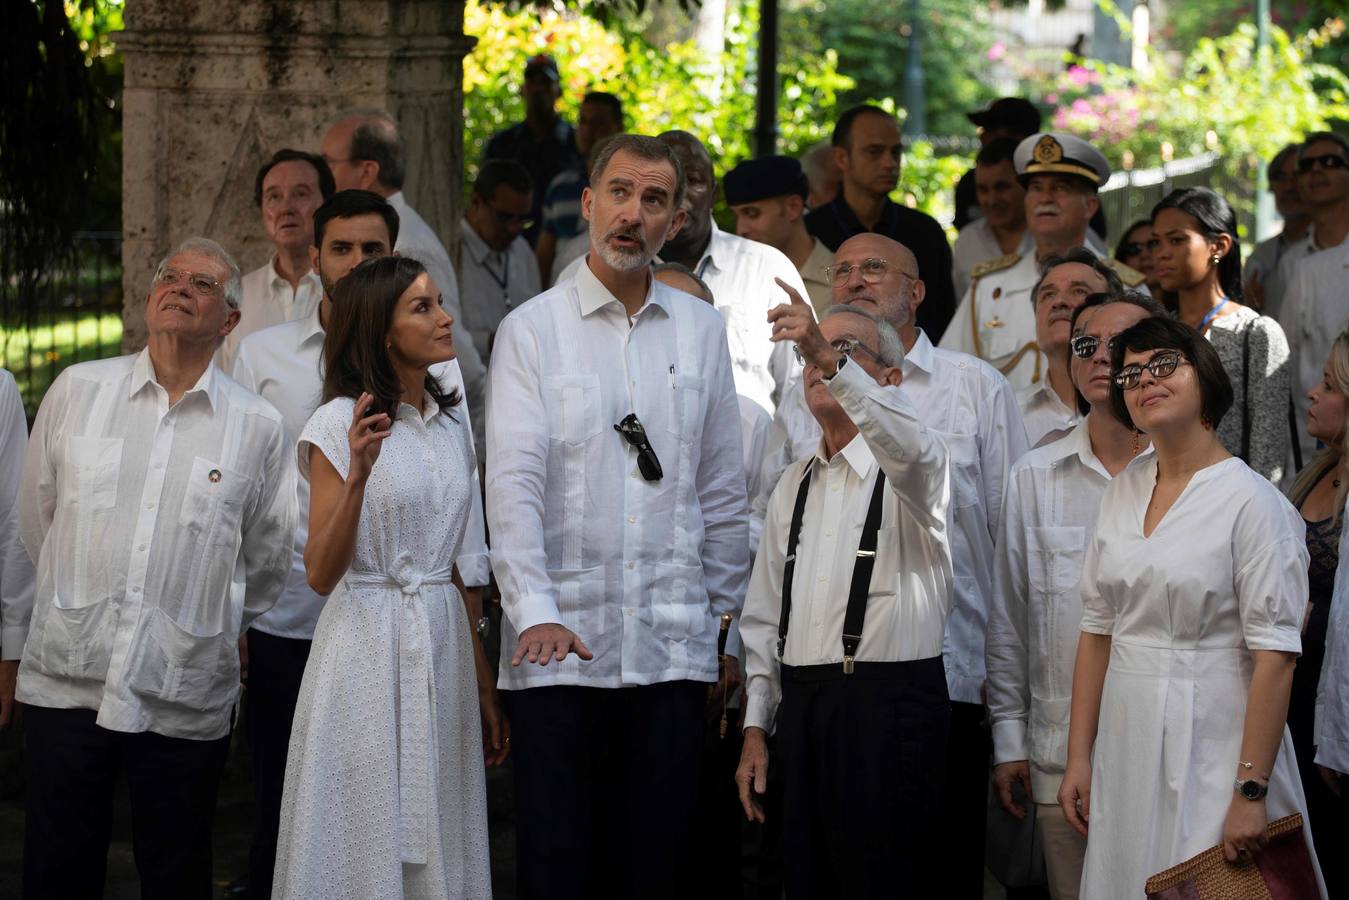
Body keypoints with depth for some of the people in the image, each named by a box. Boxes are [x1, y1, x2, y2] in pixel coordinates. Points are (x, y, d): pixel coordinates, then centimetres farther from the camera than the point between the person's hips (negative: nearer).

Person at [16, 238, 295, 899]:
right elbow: (36, 519, 15)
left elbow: (268, 560, 13)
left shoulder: (258, 427, 2)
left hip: (185, 696, 0)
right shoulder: (77, 391, 5)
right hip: (67, 677, 1)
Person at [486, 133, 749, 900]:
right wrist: (534, 611, -19)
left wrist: (727, 617, 13)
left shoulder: (702, 330, 11)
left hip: (674, 644, 2)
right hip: (561, 642, -2)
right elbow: (514, 484, -8)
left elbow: (722, 490, 14)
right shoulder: (532, 330, 1)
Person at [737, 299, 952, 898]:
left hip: (888, 708, -6)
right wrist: (756, 727, 11)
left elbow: (909, 447, -29)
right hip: (803, 703, 6)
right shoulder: (795, 486, 17)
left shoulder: (909, 468, -2)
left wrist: (835, 364, -43)